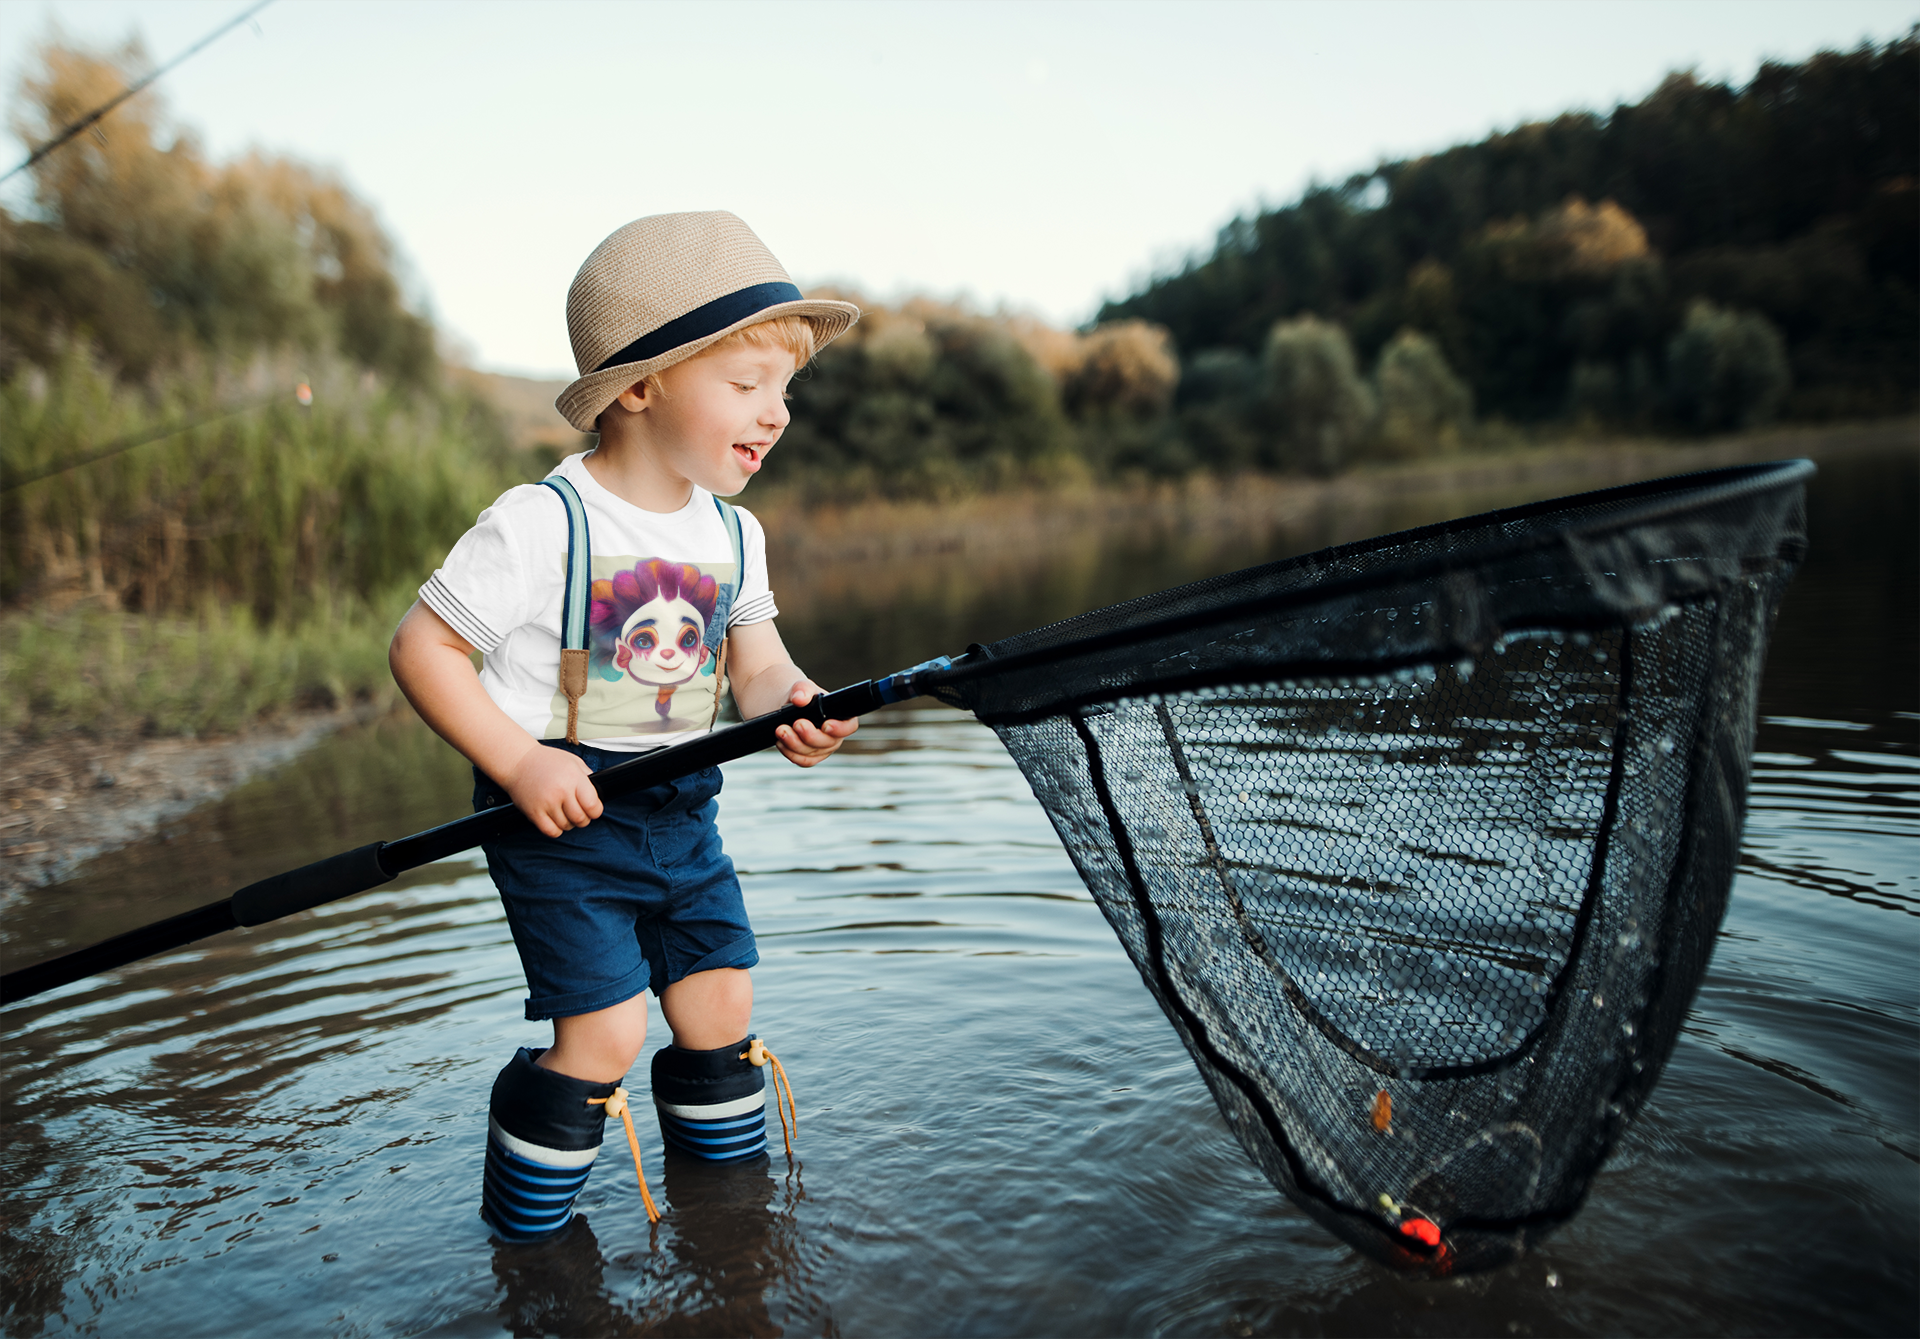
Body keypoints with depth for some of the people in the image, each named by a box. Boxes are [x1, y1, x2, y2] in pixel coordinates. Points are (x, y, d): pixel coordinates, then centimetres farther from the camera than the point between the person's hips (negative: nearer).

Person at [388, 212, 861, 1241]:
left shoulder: (735, 536, 3)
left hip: (681, 812, 6)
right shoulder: (540, 524, -17)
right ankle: (527, 1230, 21)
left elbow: (756, 662, 3)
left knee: (720, 1009, 11)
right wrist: (520, 764, -22)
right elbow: (421, 647, -13)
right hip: (562, 817, -6)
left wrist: (787, 704, -21)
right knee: (604, 1034, -7)